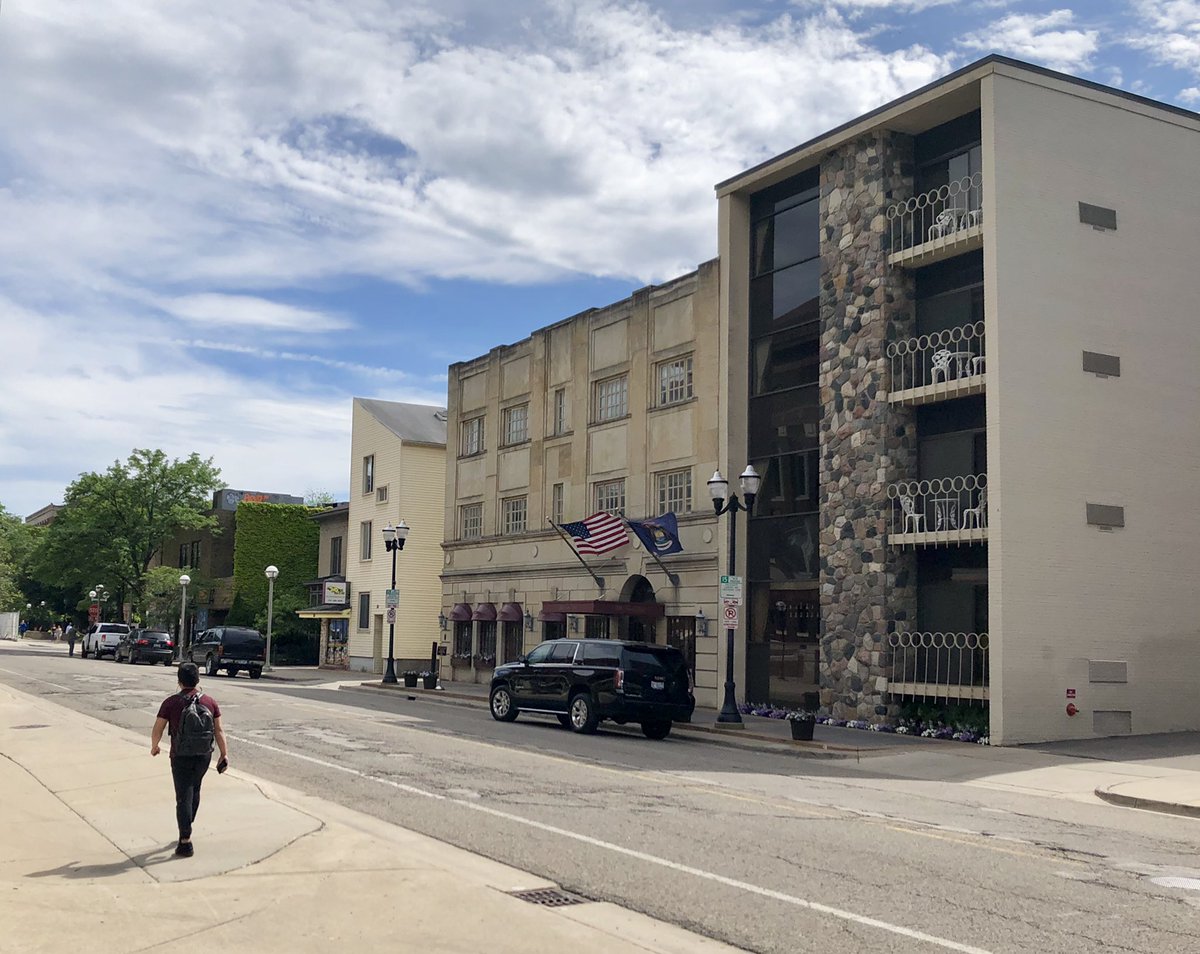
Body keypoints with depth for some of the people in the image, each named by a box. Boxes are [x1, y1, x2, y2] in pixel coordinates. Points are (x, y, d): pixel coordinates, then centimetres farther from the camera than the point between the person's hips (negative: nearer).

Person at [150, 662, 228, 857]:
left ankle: (185, 842, -3)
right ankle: (187, 828, 37)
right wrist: (225, 754, 6)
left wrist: (154, 746, 13)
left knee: (184, 797, 0)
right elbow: (219, 731, 0)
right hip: (204, 755, 3)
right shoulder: (210, 702, -1)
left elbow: (157, 730, -6)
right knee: (194, 790, 24)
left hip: (181, 757, -3)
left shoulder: (171, 702, -9)